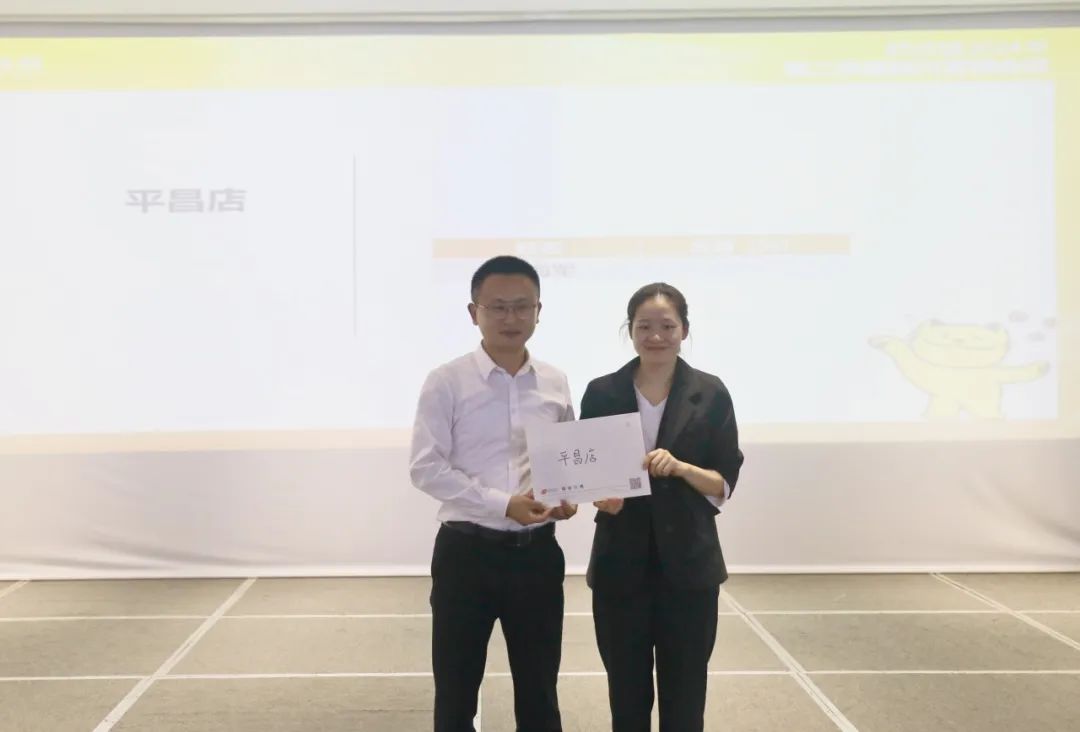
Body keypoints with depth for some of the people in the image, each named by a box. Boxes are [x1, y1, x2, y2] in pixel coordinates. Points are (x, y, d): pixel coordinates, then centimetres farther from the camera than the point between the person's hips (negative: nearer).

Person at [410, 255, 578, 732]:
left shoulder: (555, 383, 4)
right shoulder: (447, 382, -7)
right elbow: (426, 468, -12)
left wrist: (567, 496, -7)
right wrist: (502, 504, -20)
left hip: (536, 551, 3)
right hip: (466, 551, -3)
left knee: (539, 688, 16)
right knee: (456, 689, 10)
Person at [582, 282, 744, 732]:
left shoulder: (711, 394, -2)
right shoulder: (601, 393, 0)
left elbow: (724, 484, -2)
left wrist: (681, 468, -20)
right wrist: (599, 495, -15)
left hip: (688, 563, -1)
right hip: (620, 563, 1)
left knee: (684, 695, 9)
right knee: (627, 693, 11)